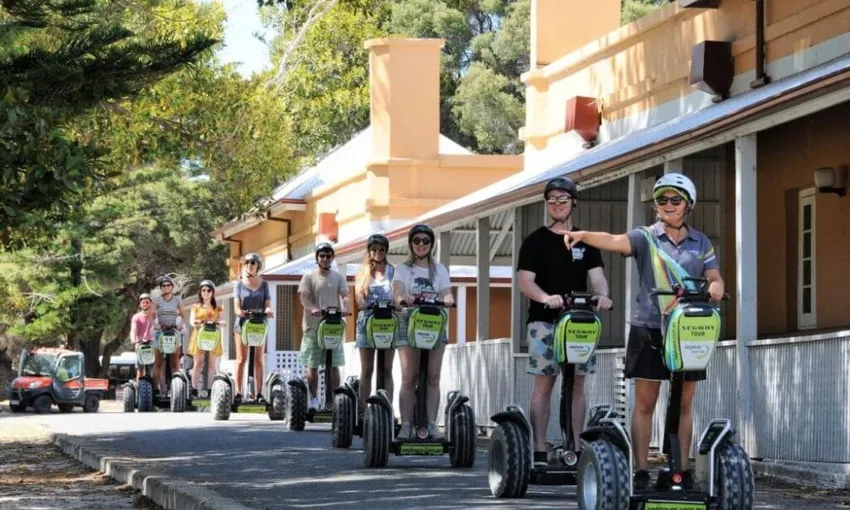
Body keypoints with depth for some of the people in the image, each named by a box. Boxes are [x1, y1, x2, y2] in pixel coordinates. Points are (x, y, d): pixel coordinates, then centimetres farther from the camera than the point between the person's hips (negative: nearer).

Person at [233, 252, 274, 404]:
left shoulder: (263, 284, 10)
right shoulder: (239, 284, 6)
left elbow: (267, 304, 2)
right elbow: (236, 307, -3)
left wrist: (268, 310, -22)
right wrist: (240, 311, -26)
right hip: (242, 324, -1)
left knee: (259, 360, 2)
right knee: (241, 359, -1)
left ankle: (258, 393, 4)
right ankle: (238, 392, -1)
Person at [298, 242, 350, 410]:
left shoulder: (338, 278, 11)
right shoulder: (309, 277, 5)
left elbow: (344, 295, 0)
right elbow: (304, 297, -7)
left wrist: (345, 308, -23)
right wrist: (313, 308, -27)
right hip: (313, 325, -1)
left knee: (334, 365, 0)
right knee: (312, 365, 3)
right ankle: (314, 399, 10)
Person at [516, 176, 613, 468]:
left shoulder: (586, 242, 15)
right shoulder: (535, 242, 6)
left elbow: (597, 276, 4)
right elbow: (525, 281, -5)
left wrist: (602, 294, -19)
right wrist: (546, 298, -25)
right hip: (544, 321, -3)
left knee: (577, 384, 3)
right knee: (544, 384, -5)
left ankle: (576, 450, 6)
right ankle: (539, 452, -6)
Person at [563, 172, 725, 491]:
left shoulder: (701, 243, 11)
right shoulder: (646, 237, 1)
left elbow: (715, 279, 9)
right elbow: (615, 242, -17)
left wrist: (714, 290, -17)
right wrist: (584, 235, -37)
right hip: (649, 328, -2)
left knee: (684, 404, 7)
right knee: (644, 403, -1)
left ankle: (683, 470, 13)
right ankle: (640, 472, 1)